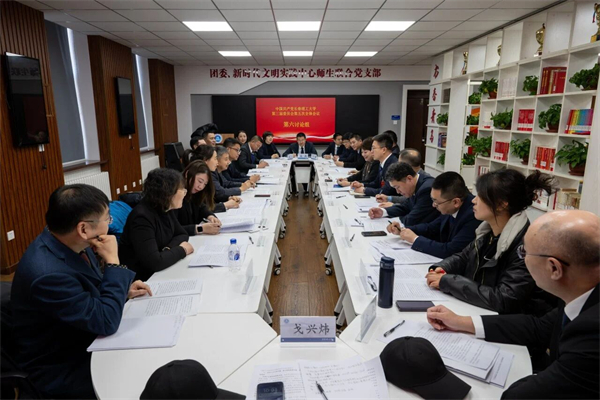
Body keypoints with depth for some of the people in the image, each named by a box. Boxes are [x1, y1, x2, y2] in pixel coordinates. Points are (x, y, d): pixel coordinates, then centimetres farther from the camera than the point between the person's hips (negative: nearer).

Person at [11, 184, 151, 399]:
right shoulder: (48, 273, -34)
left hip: (85, 342, 8)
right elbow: (106, 322, -27)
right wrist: (113, 262, -25)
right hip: (60, 370, -7)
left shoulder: (70, 244, -7)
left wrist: (123, 291, -4)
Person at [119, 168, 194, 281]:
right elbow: (154, 262, -33)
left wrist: (169, 249, -13)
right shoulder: (142, 217, -26)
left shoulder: (166, 209, 0)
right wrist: (182, 250, -18)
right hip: (141, 279, -7)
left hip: (160, 273, 7)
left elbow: (182, 234, 8)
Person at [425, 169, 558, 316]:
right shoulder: (489, 231, -1)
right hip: (478, 313, 6)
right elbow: (463, 257, 14)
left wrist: (447, 282, -24)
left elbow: (503, 300, -28)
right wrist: (442, 268, -6)